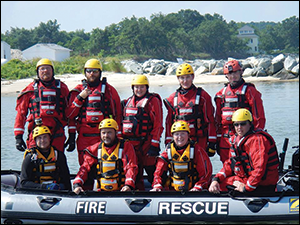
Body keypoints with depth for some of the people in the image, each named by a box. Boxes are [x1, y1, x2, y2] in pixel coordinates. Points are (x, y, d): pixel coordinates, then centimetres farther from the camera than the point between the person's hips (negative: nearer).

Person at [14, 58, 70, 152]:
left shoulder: (62, 88, 13)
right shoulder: (31, 89, 8)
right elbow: (21, 112, 8)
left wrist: (72, 134, 12)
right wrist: (18, 136, 1)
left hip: (57, 133, 1)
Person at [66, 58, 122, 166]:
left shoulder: (109, 89, 10)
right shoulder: (78, 90, 12)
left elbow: (118, 113, 12)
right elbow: (70, 115, 6)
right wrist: (80, 97, -6)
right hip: (84, 136, 1)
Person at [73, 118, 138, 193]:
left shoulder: (126, 147, 3)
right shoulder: (95, 149, 12)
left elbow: (131, 167, -6)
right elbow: (85, 167, 7)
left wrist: (128, 185, -24)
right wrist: (77, 184, -11)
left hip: (121, 191, -2)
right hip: (101, 192, 2)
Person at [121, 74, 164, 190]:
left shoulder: (153, 101, -3)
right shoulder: (128, 102, 16)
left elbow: (158, 125, -8)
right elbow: (122, 123, 24)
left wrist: (154, 145, -14)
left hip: (146, 142, -6)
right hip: (129, 143, 6)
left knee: (151, 171, -7)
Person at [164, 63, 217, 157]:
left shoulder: (202, 96, 3)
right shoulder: (173, 98, 13)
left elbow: (210, 120, 2)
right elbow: (169, 122, 17)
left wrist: (212, 143, -3)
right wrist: (168, 144, 12)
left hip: (199, 142, -3)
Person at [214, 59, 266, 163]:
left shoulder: (250, 91, 0)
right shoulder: (222, 93, 16)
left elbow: (259, 117, -4)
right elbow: (218, 118, 21)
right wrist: (218, 139, 17)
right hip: (225, 138, 5)